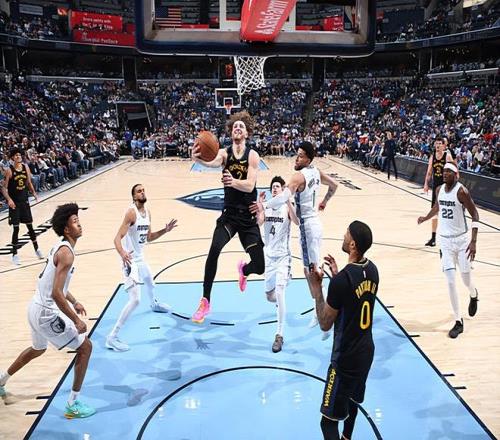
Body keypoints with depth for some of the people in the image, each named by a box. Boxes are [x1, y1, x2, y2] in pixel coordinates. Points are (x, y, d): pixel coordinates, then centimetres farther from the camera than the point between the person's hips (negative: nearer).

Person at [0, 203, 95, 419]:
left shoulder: (60, 247, 8)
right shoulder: (66, 253, -22)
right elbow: (56, 293, -29)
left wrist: (74, 302, 23)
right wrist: (76, 320, -24)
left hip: (36, 308, 10)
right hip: (47, 313, -10)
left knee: (38, 349, 34)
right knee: (85, 347, -1)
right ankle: (73, 404, 5)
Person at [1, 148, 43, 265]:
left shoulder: (26, 167, 2)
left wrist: (34, 193, -2)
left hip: (25, 201, 4)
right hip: (14, 203, -4)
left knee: (30, 226, 12)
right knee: (16, 228, -2)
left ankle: (36, 249, 26)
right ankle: (15, 254, 8)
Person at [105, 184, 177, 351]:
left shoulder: (147, 212, 4)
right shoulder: (131, 213, -23)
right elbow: (117, 238, -31)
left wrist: (165, 230, 2)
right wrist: (122, 253, -50)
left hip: (141, 258, 9)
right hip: (130, 260, -9)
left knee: (150, 283, 35)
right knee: (135, 299, -19)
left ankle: (154, 304, 69)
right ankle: (112, 337, -13)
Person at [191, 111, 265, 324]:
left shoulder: (252, 155, -6)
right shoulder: (225, 153, -3)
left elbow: (249, 185, -20)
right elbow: (213, 162, -28)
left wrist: (233, 182, -43)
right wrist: (198, 158, -52)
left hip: (249, 217, 0)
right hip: (229, 214, 0)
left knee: (259, 267, 0)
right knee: (214, 249, -27)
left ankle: (243, 269, 41)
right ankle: (205, 302, -12)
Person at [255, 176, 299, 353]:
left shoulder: (287, 207, -8)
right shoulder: (266, 206, 2)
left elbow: (297, 222, -28)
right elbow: (258, 223, -15)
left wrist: (288, 201, -35)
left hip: (283, 256, -5)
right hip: (268, 255, 5)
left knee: (279, 293, -16)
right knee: (269, 295, 16)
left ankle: (279, 335, -9)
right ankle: (280, 305, 54)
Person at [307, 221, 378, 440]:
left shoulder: (342, 280, -27)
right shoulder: (372, 270, -2)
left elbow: (325, 324, -16)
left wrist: (316, 288, -10)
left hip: (346, 358, -8)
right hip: (366, 350, 9)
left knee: (329, 420, 0)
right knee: (352, 400, 31)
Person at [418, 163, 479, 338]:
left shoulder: (461, 191, -16)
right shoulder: (439, 190, 2)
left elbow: (475, 215, -15)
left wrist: (473, 241, -22)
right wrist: (426, 218, 36)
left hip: (461, 239, -4)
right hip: (445, 240, 4)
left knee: (466, 279, 7)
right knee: (450, 282, -2)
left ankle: (473, 295, 46)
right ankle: (458, 322, 6)